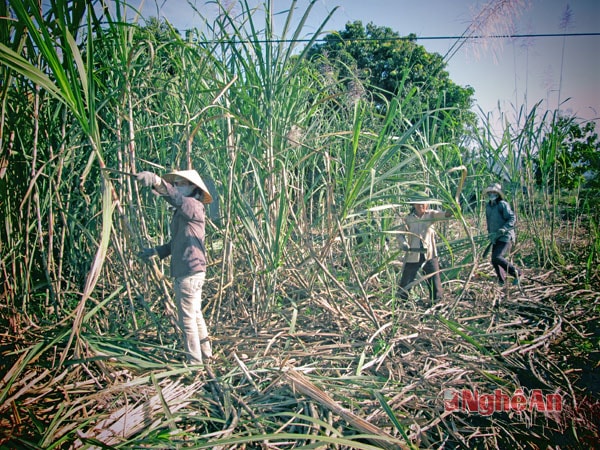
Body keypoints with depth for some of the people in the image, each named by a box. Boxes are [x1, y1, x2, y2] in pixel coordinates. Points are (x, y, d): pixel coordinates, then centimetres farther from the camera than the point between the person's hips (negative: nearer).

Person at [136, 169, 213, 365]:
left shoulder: (194, 205, -11)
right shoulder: (182, 210, 17)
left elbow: (175, 197, -34)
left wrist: (157, 182, -50)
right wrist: (156, 251, 19)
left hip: (189, 272, -10)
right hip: (191, 271, 10)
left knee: (187, 319, -2)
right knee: (196, 314, 21)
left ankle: (195, 362, 9)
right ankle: (205, 352, 35)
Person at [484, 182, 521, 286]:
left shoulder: (503, 204, -10)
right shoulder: (488, 206, 12)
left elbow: (512, 218, -16)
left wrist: (504, 228, -28)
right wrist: (490, 234, 26)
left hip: (505, 237, -8)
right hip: (495, 238, 8)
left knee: (497, 258, -21)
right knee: (494, 261, 6)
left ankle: (515, 272, -3)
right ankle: (502, 281, 20)